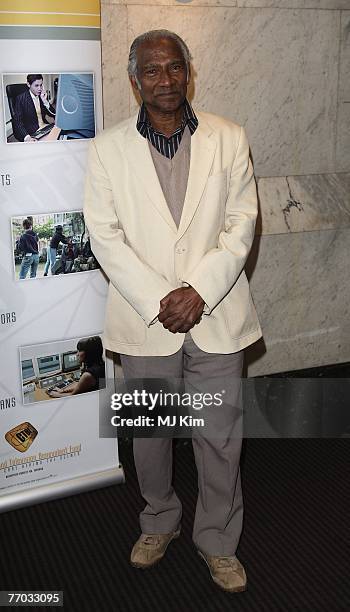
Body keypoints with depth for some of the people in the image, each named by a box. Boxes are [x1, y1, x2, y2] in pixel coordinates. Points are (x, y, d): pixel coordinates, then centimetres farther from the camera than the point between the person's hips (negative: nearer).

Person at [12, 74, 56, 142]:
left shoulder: (42, 96, 9)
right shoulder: (21, 99, -7)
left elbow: (52, 114, 9)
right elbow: (17, 121, -15)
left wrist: (45, 101, -9)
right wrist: (27, 137, -33)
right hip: (32, 133, -6)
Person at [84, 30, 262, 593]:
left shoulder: (229, 139, 1)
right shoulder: (108, 149, -1)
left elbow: (242, 224, -2)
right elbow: (105, 236, -5)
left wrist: (199, 291, -15)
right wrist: (158, 301, -14)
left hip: (216, 316, 0)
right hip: (144, 319, 0)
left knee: (221, 436, 9)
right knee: (148, 432, 15)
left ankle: (218, 540, 31)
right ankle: (160, 521, 40)